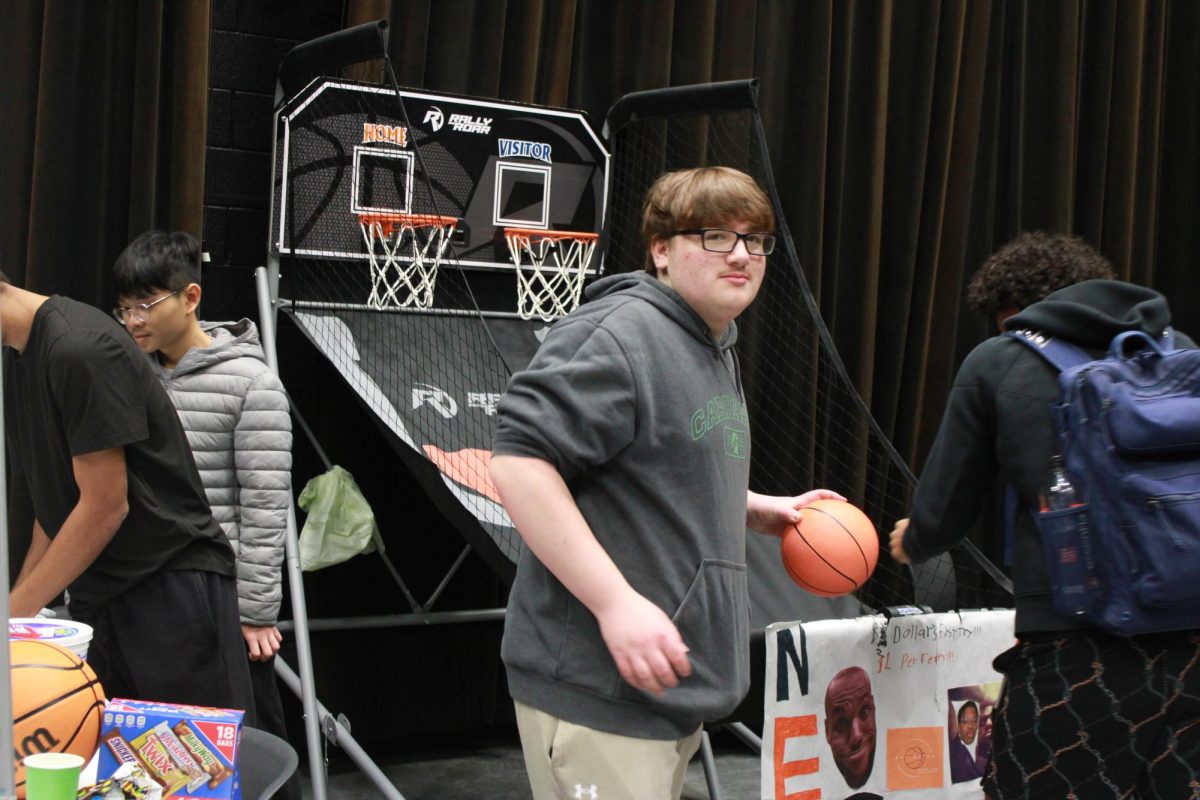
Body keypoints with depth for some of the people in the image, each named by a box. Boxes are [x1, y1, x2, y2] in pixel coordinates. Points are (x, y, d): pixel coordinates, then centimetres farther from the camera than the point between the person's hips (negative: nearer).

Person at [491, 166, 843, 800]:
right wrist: (617, 601, -28)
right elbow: (517, 463, -25)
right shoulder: (619, 333, -17)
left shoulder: (716, 351, 16)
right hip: (598, 689, -10)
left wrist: (761, 510, 13)